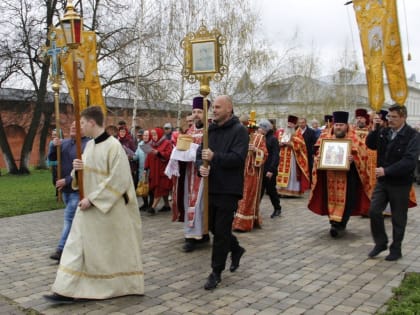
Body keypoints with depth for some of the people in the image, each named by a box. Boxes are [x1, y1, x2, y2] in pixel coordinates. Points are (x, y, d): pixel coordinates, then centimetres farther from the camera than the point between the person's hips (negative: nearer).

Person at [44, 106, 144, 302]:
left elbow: (118, 180, -21)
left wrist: (92, 199, -20)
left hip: (109, 208, -8)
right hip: (89, 206, 8)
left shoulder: (113, 146, -17)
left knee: (115, 249, 6)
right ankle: (67, 291, 14)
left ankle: (128, 285, 25)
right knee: (78, 246, 7)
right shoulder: (89, 145, 9)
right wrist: (78, 168, -6)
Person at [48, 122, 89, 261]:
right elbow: (52, 158, 10)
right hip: (65, 188, 8)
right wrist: (54, 146, -10)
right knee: (76, 218, 17)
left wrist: (66, 180, -21)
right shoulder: (64, 143, 10)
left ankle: (62, 249, -5)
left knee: (69, 217, -9)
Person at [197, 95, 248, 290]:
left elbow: (238, 158, -19)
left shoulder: (239, 130, -9)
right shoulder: (211, 130, 12)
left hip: (229, 188, -7)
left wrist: (214, 157, -27)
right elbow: (200, 154, 14)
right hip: (212, 187, 7)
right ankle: (236, 249, 42)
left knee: (221, 230, -3)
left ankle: (216, 272, 10)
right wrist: (201, 166, -8)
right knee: (213, 226, 16)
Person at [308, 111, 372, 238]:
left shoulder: (354, 141, 0)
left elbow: (362, 155, -5)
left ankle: (339, 224, -1)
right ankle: (335, 223, 17)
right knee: (332, 199, 6)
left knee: (345, 200, -4)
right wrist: (318, 158, -8)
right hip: (330, 176, 3)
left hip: (347, 176, -3)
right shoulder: (327, 140, 11)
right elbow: (319, 154, 14)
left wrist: (353, 158, -25)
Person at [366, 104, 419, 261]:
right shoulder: (384, 132, 3)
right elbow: (370, 145, 9)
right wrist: (374, 130, -7)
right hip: (382, 181, 5)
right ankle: (380, 243, 18)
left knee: (398, 218, 7)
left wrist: (386, 171, -27)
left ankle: (396, 249, 22)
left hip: (400, 183, -4)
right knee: (374, 211, 0)